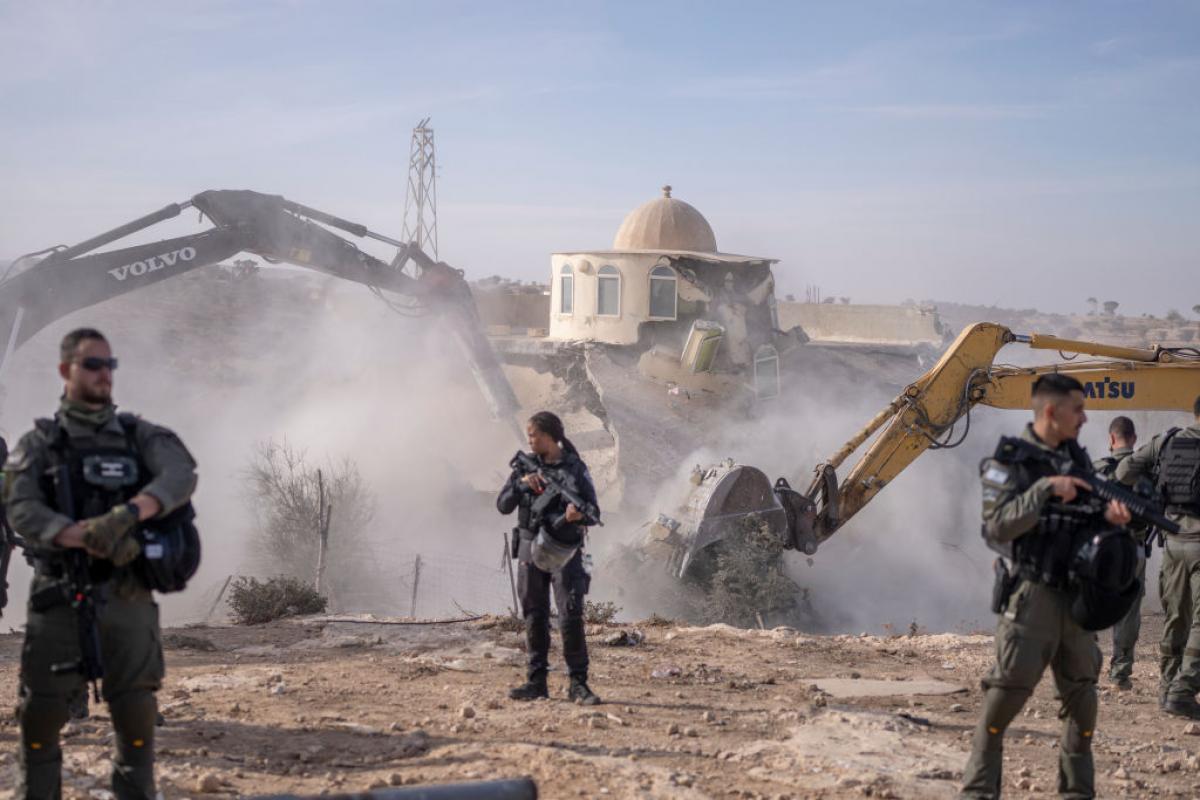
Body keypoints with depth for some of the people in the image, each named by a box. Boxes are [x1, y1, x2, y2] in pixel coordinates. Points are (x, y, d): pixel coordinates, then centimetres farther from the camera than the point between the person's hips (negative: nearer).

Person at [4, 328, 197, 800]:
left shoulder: (140, 436, 6)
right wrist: (92, 541, -29)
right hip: (60, 600, -1)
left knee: (136, 720, 0)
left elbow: (181, 476, -14)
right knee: (40, 719, 2)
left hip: (127, 600, 1)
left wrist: (126, 516, -33)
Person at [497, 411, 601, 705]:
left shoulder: (575, 468, -1)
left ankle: (578, 683, -5)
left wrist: (579, 514, -25)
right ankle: (536, 681, 13)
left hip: (564, 550, -3)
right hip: (530, 549, 4)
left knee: (571, 615, -10)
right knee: (534, 618, 6)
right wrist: (522, 483, -14)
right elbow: (503, 505, 2)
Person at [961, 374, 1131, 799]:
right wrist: (1045, 488, -25)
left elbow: (1089, 520, 14)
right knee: (1007, 691, -9)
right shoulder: (1009, 461, -8)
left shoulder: (1078, 458, 12)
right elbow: (997, 527, -17)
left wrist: (1110, 514, -9)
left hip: (1077, 595, 7)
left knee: (1082, 695, 11)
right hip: (1031, 594, -7)